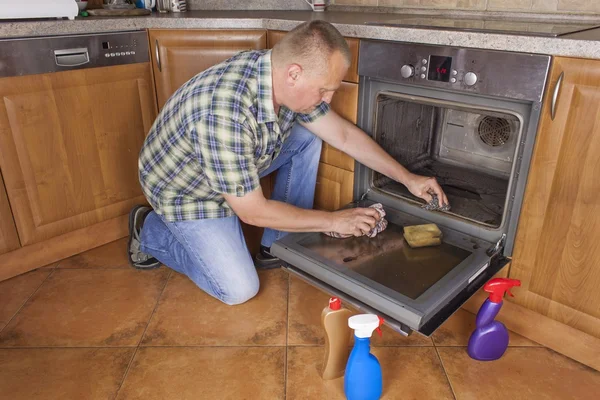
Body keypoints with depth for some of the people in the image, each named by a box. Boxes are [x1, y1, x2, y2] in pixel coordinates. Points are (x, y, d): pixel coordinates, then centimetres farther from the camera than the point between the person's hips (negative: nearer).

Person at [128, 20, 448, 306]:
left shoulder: (283, 78, -16)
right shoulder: (225, 112, -41)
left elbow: (344, 135, -4)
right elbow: (252, 212, -31)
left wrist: (407, 178, -2)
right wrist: (334, 221, -21)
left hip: (233, 166, 7)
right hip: (184, 190, -7)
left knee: (307, 139, -3)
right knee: (239, 290, -8)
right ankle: (149, 230, 11)